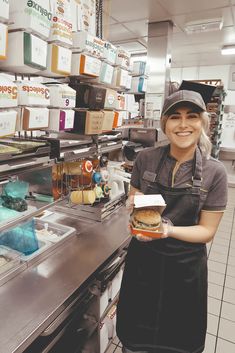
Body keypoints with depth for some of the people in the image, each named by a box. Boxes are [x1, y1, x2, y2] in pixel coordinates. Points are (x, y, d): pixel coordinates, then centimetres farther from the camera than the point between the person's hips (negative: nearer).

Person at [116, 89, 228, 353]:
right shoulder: (146, 158, -8)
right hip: (142, 257, 1)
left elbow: (207, 230, -7)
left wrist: (169, 230, -24)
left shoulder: (214, 172, -12)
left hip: (185, 265, -1)